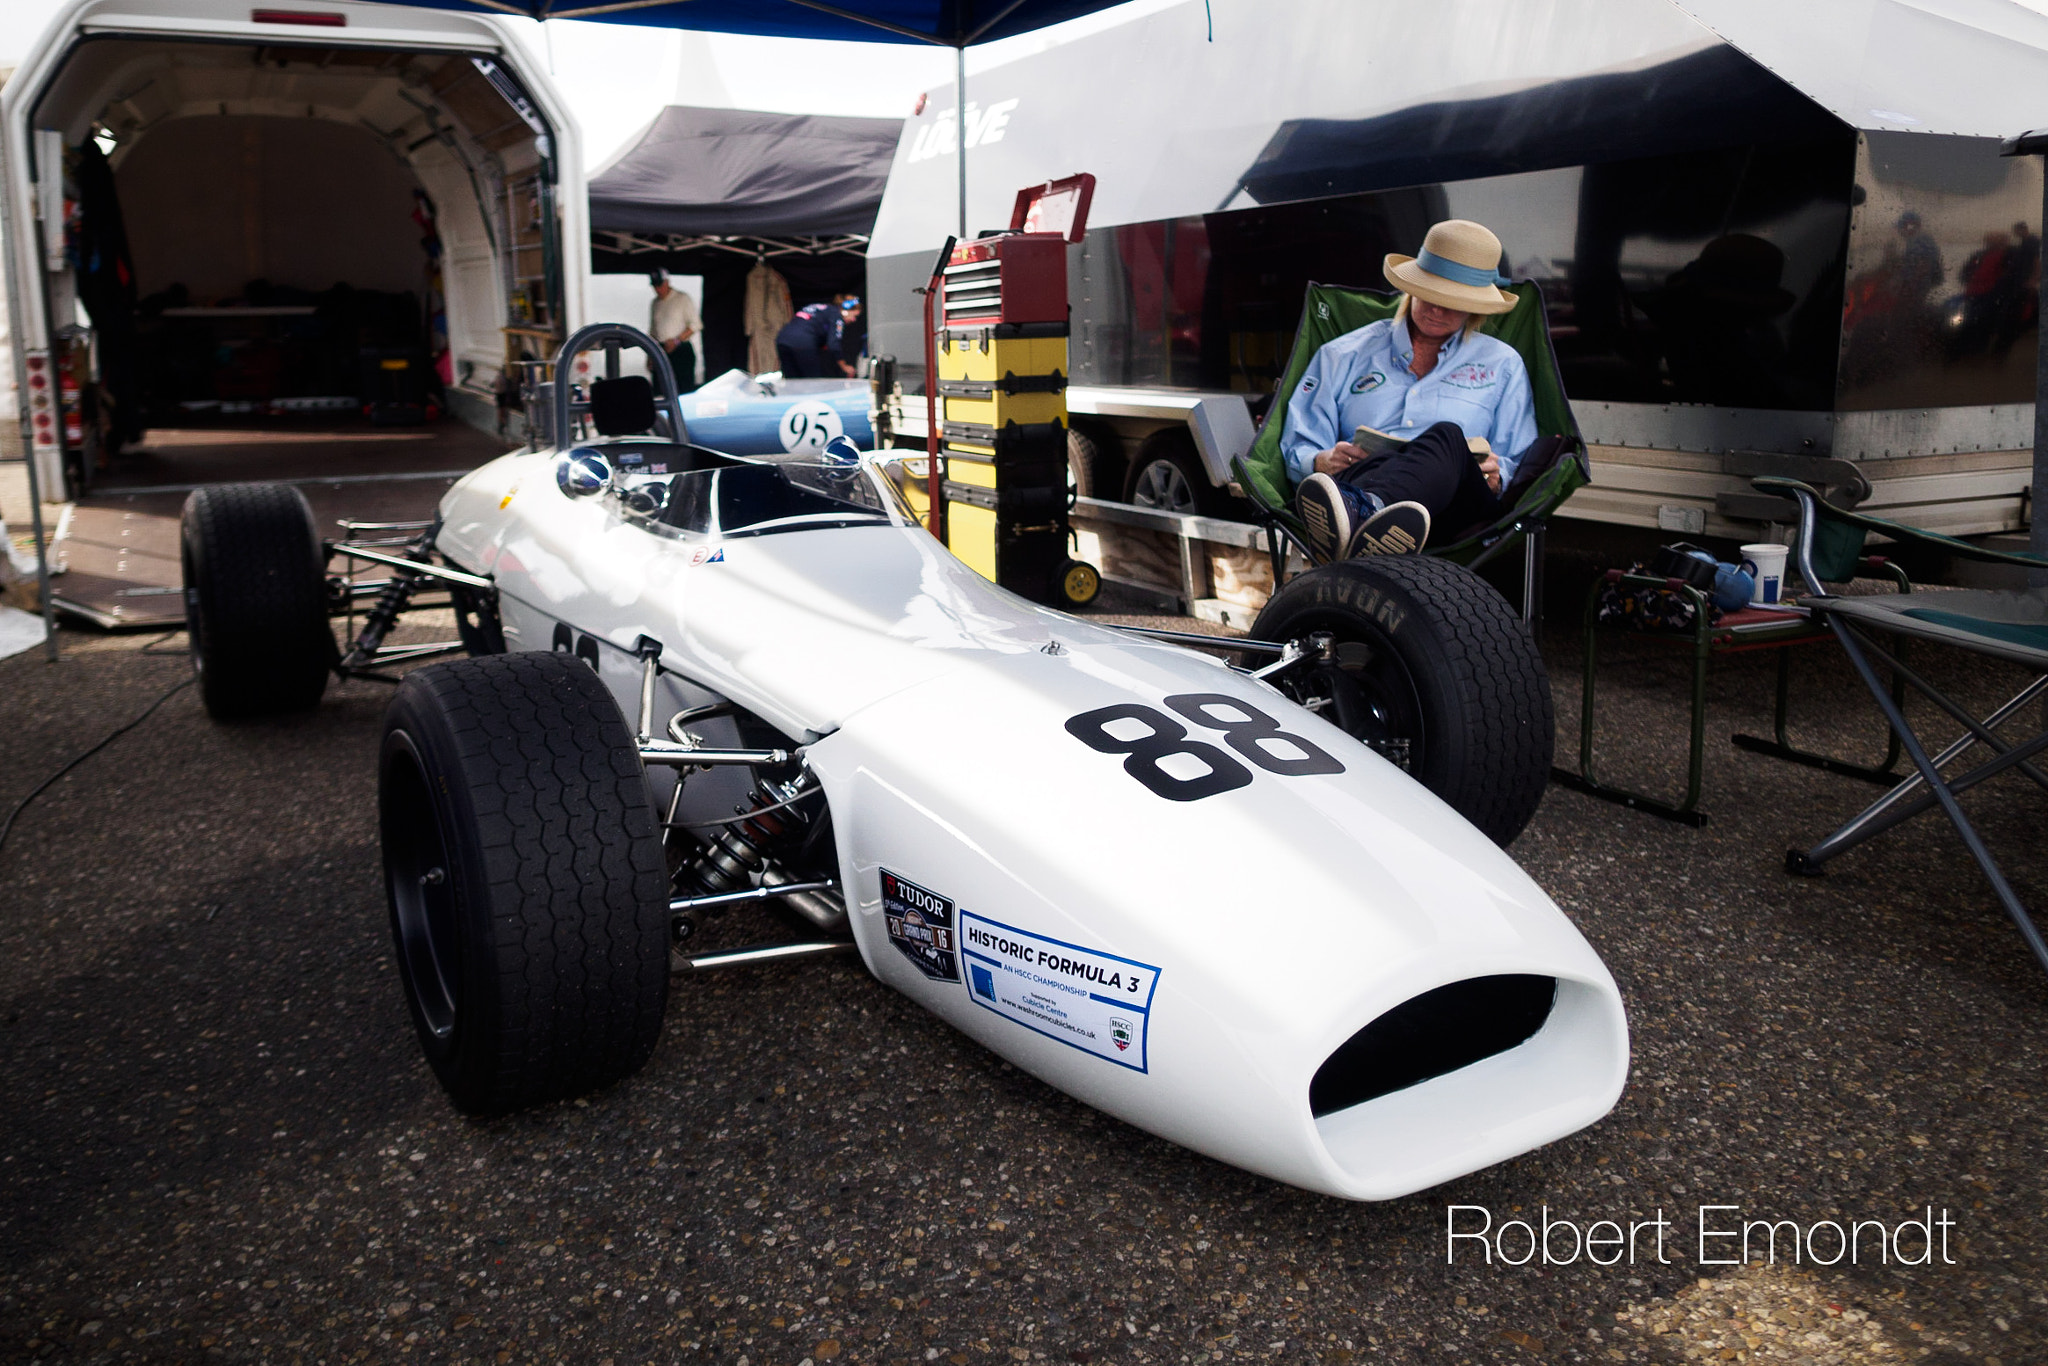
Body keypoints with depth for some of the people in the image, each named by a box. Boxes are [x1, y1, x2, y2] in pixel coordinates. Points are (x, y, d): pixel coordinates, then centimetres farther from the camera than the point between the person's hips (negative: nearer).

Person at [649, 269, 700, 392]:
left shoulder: (682, 299, -1)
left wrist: (676, 340, -14)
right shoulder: (656, 303, 16)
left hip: (681, 351, -5)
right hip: (661, 352, 5)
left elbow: (695, 324, -6)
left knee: (685, 389, -10)